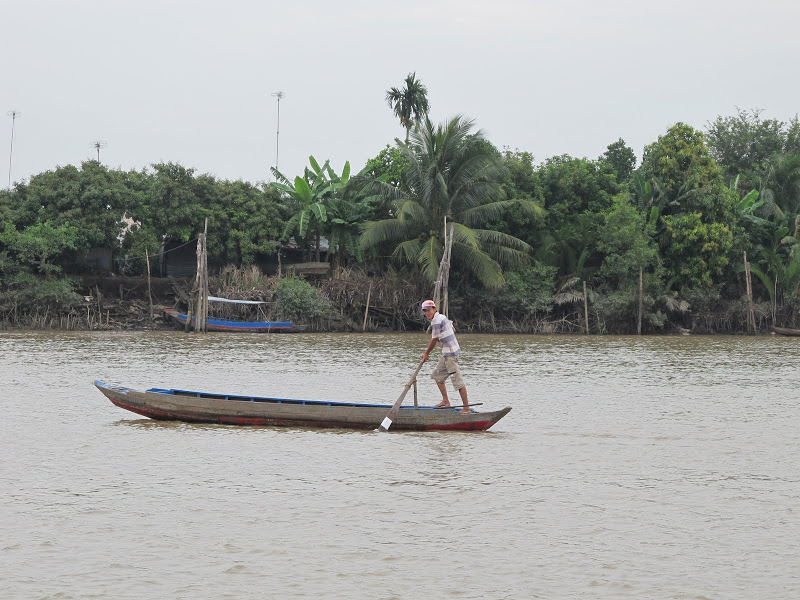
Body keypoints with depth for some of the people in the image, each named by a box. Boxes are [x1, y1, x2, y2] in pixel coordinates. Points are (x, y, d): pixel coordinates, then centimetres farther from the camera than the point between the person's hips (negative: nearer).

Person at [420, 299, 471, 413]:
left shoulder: (436, 321, -15)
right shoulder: (442, 317, 14)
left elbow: (434, 340, -10)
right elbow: (453, 330, 26)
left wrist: (426, 353, 4)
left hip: (450, 353, -11)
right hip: (447, 353, 11)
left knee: (457, 380, -10)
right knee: (437, 375, 20)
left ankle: (466, 408, -11)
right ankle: (445, 401, 23)